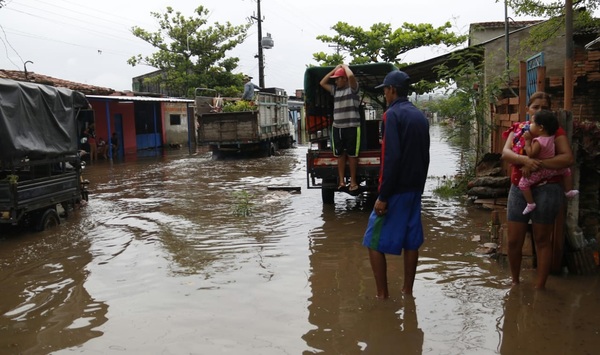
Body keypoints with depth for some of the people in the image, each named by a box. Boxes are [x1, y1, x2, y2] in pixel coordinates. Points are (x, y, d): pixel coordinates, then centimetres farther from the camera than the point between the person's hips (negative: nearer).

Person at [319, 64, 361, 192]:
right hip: (337, 127, 6)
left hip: (352, 127, -6)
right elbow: (322, 83, 19)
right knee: (340, 154, 6)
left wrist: (345, 66, -2)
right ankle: (341, 180, 11)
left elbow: (351, 76, -23)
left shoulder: (352, 88, -4)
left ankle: (353, 181, 9)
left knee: (352, 154, 1)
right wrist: (335, 68, 14)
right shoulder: (335, 90, 14)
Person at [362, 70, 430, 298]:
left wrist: (382, 196, -19)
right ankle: (407, 291, 21)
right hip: (415, 189, 8)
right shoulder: (420, 116, 11)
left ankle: (382, 295, 4)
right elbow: (425, 157, 15)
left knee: (374, 241, 1)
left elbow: (392, 158, -21)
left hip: (396, 190, -8)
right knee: (411, 241, 12)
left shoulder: (392, 114, -13)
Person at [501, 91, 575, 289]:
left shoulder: (555, 130, -1)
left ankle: (539, 287, 15)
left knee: (542, 240, 4)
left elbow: (568, 158, -14)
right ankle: (515, 282, 26)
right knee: (514, 241, 6)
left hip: (546, 189, -3)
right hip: (519, 189, 4)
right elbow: (505, 153, -5)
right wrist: (525, 159, -24)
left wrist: (537, 164, -22)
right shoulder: (517, 129, 10)